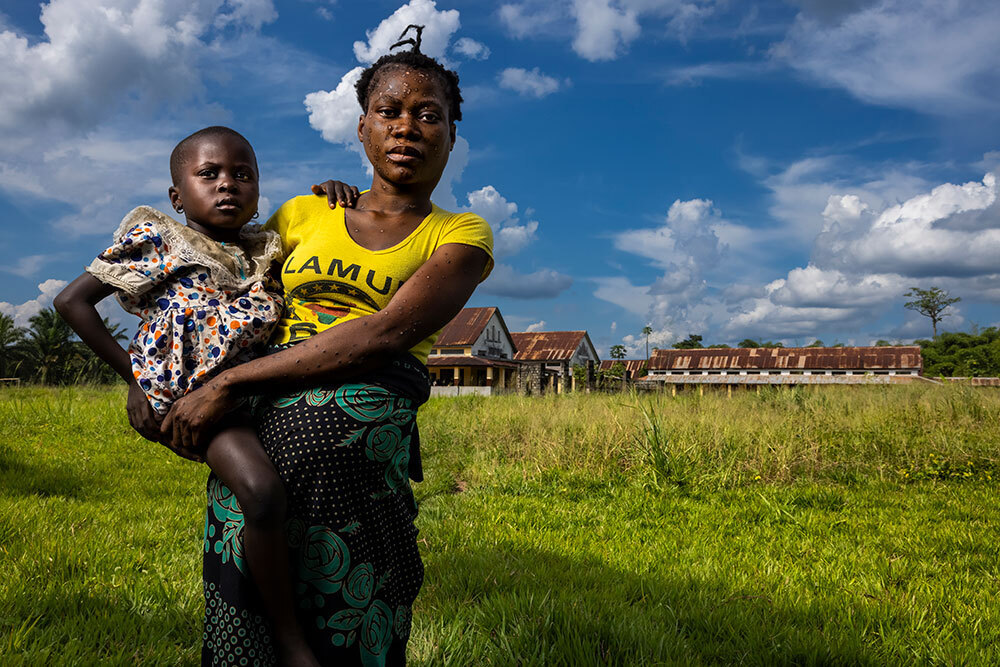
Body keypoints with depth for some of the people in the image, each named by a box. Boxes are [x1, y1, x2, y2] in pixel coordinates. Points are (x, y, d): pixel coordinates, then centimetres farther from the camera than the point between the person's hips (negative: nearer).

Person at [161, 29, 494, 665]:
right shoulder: (306, 214, 16)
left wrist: (229, 383, -13)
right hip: (256, 428, 4)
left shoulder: (462, 234, 5)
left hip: (360, 436, -3)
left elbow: (387, 333, -11)